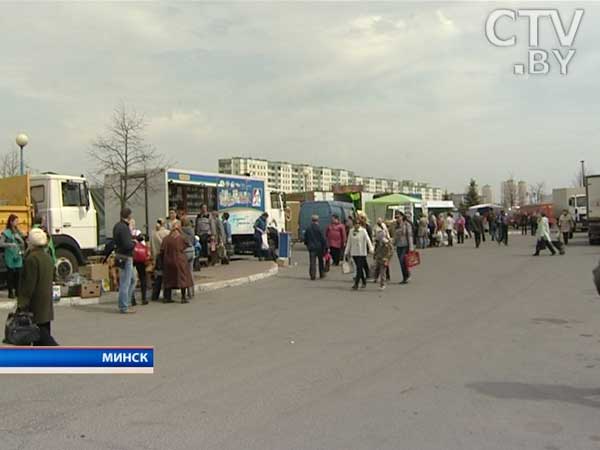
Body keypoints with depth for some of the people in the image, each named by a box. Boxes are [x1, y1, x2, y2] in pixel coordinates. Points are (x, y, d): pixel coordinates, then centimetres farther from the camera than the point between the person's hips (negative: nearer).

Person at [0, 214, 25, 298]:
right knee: (10, 274, -1)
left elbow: (23, 243, 13)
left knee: (18, 274, 6)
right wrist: (10, 244, -26)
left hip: (18, 257, 5)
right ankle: (11, 292, 7)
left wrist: (19, 238, -5)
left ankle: (17, 291, 15)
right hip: (10, 257, -5)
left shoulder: (18, 232, 11)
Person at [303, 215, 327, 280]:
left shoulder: (308, 228, 0)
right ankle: (322, 274, 24)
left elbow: (305, 238, 9)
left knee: (312, 262, 0)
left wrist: (307, 245, 23)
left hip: (311, 247, 2)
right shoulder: (318, 228, -11)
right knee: (321, 261, 15)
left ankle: (312, 275, -8)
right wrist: (325, 247, -3)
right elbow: (323, 239, -10)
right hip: (319, 247, -2)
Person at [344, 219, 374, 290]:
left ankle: (356, 284, -10)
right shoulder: (351, 231, 7)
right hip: (354, 252, 5)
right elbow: (348, 242, 12)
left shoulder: (363, 231, -7)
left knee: (359, 268, -9)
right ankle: (364, 282, 26)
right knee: (359, 268, 11)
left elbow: (368, 240, -17)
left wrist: (371, 249, -31)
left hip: (362, 253, -5)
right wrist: (346, 252, 12)